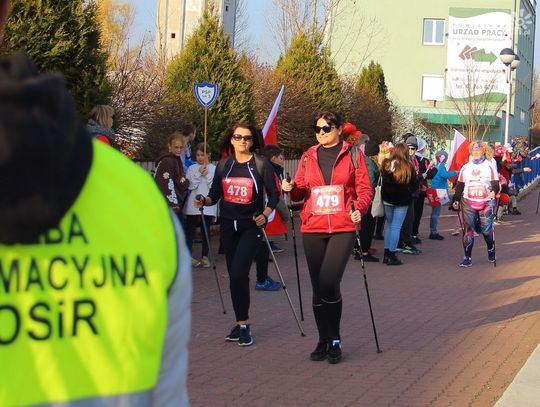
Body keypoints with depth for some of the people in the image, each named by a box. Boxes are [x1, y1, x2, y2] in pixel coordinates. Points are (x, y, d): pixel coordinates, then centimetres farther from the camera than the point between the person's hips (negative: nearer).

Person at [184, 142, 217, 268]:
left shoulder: (213, 169, 4)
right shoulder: (192, 168, 5)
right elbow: (190, 185, -5)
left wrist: (206, 175, -9)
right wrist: (199, 174, -11)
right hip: (193, 205, 0)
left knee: (206, 231, 5)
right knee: (190, 230, 1)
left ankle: (205, 256, 12)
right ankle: (189, 256, 4)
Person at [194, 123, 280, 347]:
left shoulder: (261, 164, -4)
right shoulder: (224, 165, 8)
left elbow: (274, 194, -2)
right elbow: (214, 195, 10)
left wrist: (265, 214, -16)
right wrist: (204, 201, -11)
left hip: (251, 226, -5)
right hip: (228, 225, 5)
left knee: (238, 273, -16)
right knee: (235, 275, 9)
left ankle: (243, 324, -6)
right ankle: (242, 323, 19)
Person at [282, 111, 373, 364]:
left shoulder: (353, 154, 4)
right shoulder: (308, 157, 13)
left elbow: (365, 189, 1)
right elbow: (300, 192, 15)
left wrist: (359, 209, -17)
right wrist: (291, 188, -7)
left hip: (342, 228, -4)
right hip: (313, 229, 4)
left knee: (329, 282, -17)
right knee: (318, 286, 7)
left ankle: (335, 341, 0)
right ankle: (324, 340, 20)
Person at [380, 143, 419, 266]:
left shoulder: (386, 164, -2)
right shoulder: (408, 167, -13)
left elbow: (382, 181, 9)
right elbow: (415, 185, -6)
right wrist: (408, 191, 12)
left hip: (387, 200, 4)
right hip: (402, 201, -4)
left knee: (389, 225, 16)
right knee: (396, 227, -1)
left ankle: (386, 254, 17)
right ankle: (392, 255, -1)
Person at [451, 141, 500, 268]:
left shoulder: (489, 167, 3)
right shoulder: (465, 168, 11)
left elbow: (495, 183, -2)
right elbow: (459, 186, 15)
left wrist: (494, 192, -23)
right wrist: (456, 200, 6)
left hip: (486, 202, -2)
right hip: (468, 202, 2)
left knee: (486, 229, -2)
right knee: (468, 229, -4)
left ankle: (491, 249, 27)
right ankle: (467, 258, -1)